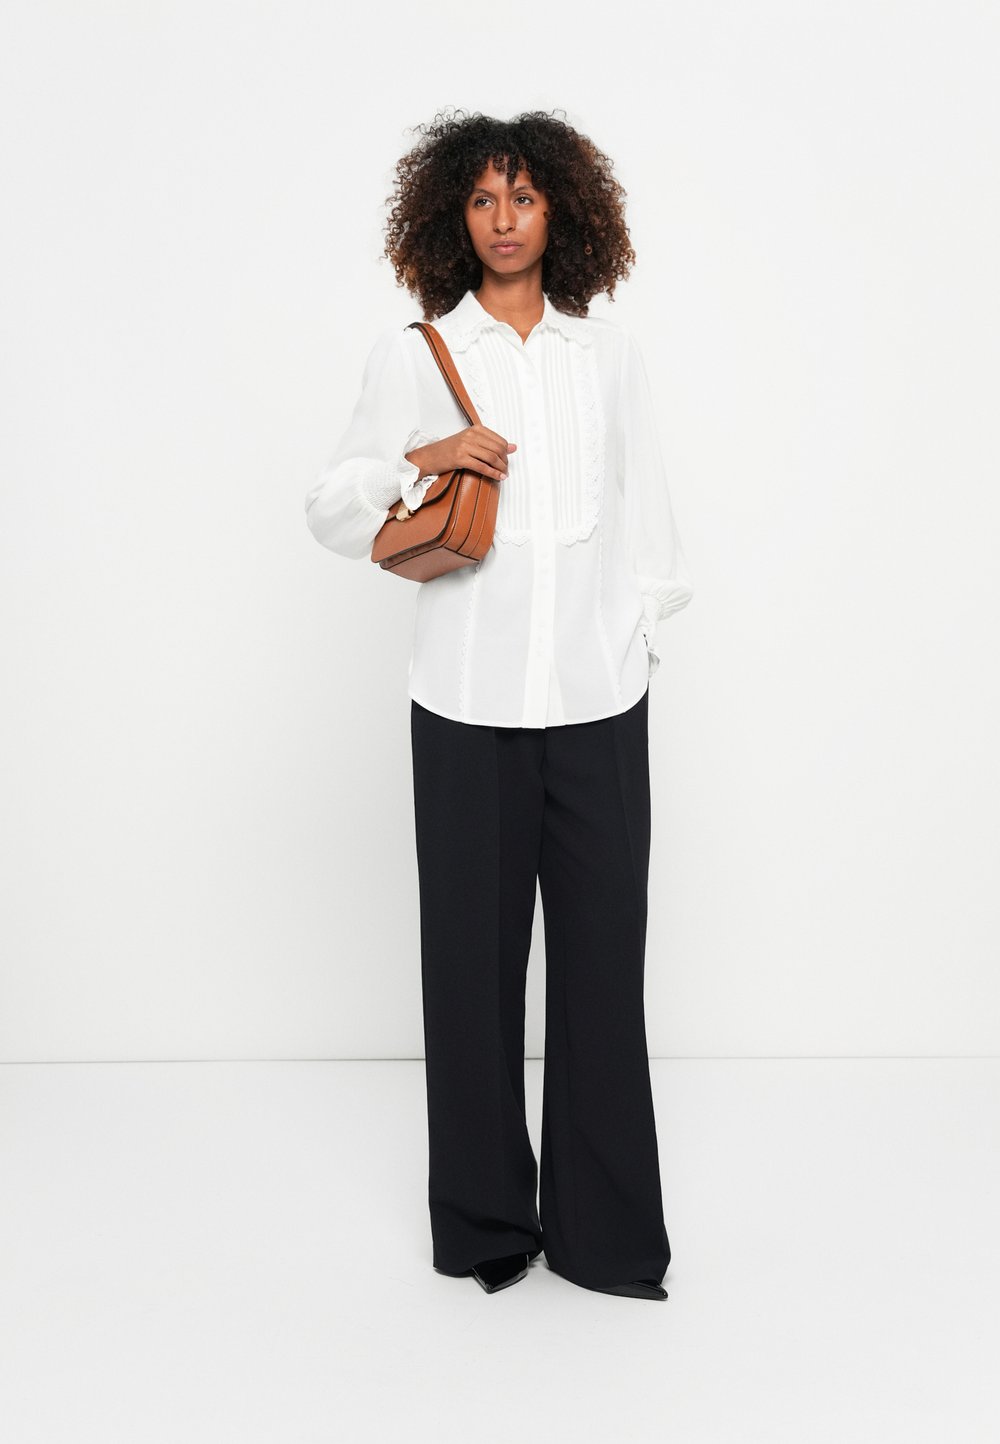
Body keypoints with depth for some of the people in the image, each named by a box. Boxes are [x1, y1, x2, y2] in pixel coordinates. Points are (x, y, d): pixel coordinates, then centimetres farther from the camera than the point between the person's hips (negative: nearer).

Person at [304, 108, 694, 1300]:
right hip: (468, 705, -1)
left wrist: (647, 631, 12)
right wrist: (422, 458, -10)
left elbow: (646, 516, 17)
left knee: (603, 956, 3)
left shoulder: (610, 356, 12)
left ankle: (606, 1230, 17)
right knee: (472, 956, 4)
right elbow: (332, 513, 6)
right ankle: (484, 1222, 21)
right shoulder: (413, 356, 6)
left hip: (598, 699, 2)